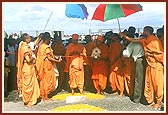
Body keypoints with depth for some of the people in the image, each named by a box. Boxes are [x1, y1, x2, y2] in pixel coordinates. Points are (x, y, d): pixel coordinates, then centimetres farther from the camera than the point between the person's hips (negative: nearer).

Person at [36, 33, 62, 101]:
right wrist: (57, 61, -15)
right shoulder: (47, 47, -17)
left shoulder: (40, 46, 8)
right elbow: (49, 58, -21)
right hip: (47, 65, -8)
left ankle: (42, 95, 20)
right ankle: (46, 97, 5)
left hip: (42, 66, 8)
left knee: (43, 81, 13)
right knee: (47, 81, 0)